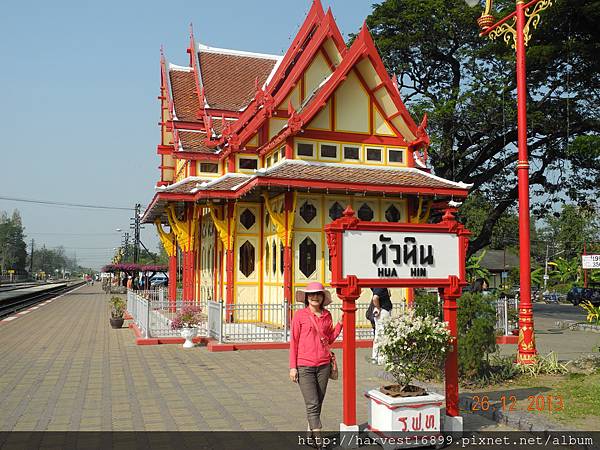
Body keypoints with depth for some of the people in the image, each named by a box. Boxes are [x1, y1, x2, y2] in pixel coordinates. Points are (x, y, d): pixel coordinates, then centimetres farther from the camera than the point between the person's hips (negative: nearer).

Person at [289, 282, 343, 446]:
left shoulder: (327, 315, 7)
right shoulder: (300, 315, -4)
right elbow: (294, 342, -2)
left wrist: (340, 323, 3)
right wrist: (292, 366, -4)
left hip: (324, 365, 4)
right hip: (304, 366, -4)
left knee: (318, 403, 11)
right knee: (312, 404, -8)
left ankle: (310, 434, 25)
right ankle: (318, 437, -5)